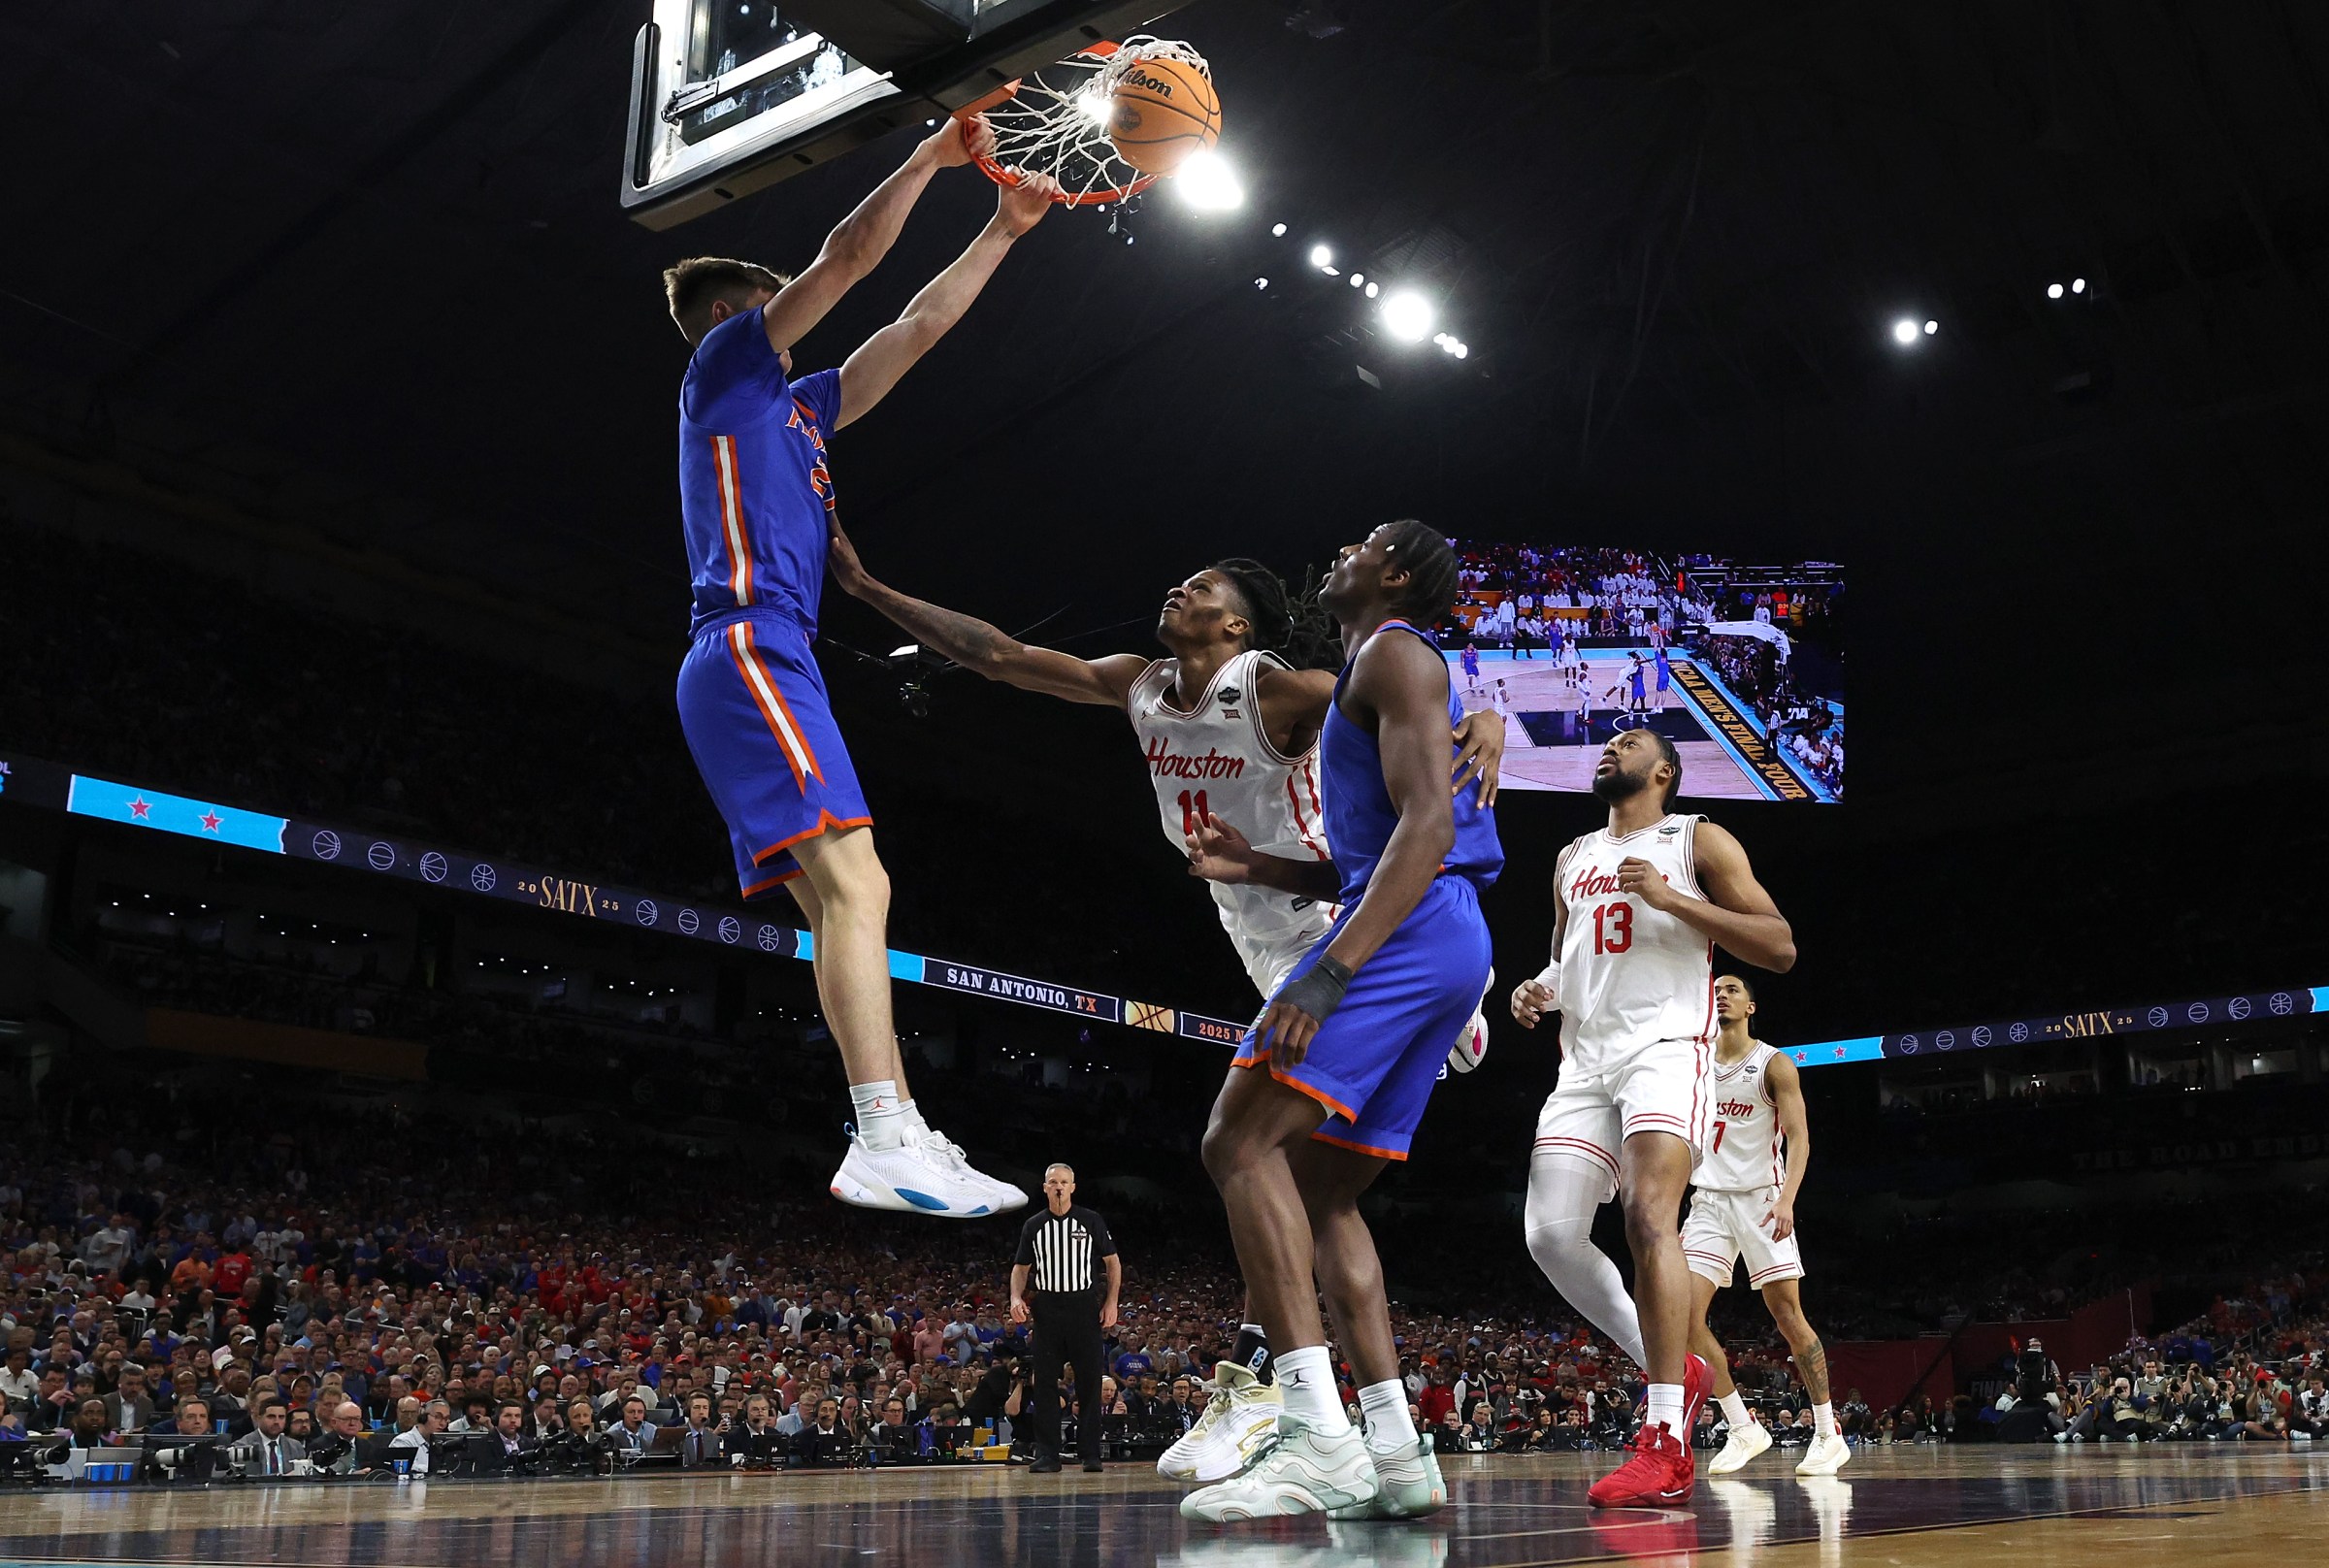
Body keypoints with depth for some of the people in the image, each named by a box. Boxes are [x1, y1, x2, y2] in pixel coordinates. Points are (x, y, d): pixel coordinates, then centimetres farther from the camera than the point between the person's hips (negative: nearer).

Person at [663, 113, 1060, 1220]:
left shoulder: (792, 407, 31)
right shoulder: (724, 366, 8)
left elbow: (916, 329, 32)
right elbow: (846, 255, -2)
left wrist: (1003, 230, 33)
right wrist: (936, 152, 6)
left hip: (768, 663, 10)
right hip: (749, 648, -10)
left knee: (844, 899, 1)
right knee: (854, 880, -22)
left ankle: (899, 1139, -3)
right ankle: (887, 1142, -30)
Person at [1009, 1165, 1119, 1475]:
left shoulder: (1091, 1221, 2)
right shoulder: (1033, 1226, 9)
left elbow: (1113, 1262, 6)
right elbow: (1021, 1267, 16)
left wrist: (1111, 1302, -3)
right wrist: (1016, 1298, -2)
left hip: (1084, 1307, -2)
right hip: (1047, 1308, 2)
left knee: (1089, 1381, -1)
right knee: (1045, 1382, 0)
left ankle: (1091, 1453, 6)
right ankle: (1047, 1455, 3)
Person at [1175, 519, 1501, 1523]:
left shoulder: (1395, 652, -2)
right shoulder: (1381, 674, 30)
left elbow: (1427, 822, -18)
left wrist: (1332, 970, -27)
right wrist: (1260, 868, 20)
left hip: (1413, 933, -10)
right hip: (1449, 949, 10)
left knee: (1240, 1143, -17)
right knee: (1319, 1190, 10)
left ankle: (1318, 1439, -24)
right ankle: (1398, 1457, 6)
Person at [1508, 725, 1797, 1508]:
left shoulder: (1699, 840, 5)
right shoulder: (1573, 859, 23)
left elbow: (1779, 948, -3)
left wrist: (1672, 899, -13)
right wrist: (1538, 989, 9)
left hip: (1665, 1044, -6)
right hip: (1585, 1057, 7)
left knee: (1650, 1216, -25)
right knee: (1551, 1235, -6)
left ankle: (1666, 1447, -26)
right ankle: (1672, 1368, 13)